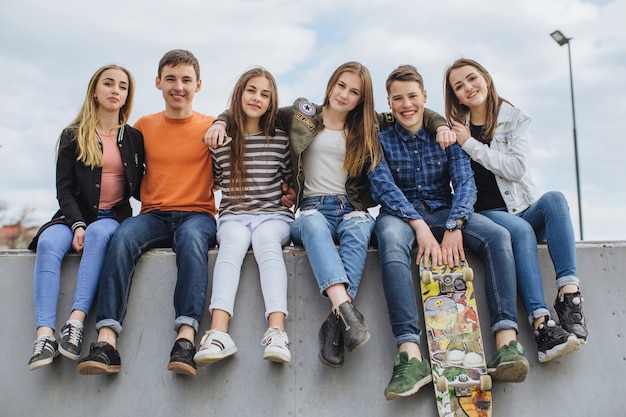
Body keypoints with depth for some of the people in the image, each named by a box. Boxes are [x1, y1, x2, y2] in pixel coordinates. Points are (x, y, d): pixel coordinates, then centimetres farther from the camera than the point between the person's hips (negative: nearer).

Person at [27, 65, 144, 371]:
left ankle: (76, 323, -44)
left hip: (115, 217, 0)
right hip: (75, 215, 1)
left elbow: (138, 189, 13)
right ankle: (45, 334, -42)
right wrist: (77, 224, -14)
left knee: (98, 233, -36)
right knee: (48, 243, -32)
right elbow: (64, 188, 2)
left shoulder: (134, 139, 13)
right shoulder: (73, 136, 11)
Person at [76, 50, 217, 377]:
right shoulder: (143, 126, 15)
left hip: (197, 214, -2)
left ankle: (186, 338, -47)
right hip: (155, 215, 2)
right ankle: (106, 342, -39)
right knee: (123, 235, -31)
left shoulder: (211, 128, 8)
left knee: (191, 237, -37)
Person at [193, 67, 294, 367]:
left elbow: (291, 181, 20)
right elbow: (214, 181, 22)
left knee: (266, 240, -35)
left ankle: (277, 334, -51)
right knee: (233, 243, -34)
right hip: (233, 217, 0)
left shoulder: (280, 140, 9)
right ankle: (218, 334, -51)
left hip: (273, 215, 0)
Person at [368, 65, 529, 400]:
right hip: (400, 214, -2)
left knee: (498, 236, -26)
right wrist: (420, 225, -24)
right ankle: (410, 356, -49)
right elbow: (383, 186, -9)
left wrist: (454, 226, -20)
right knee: (391, 242, -38)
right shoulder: (381, 140, 6)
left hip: (444, 212, 3)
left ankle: (507, 344, -37)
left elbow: (465, 181, -1)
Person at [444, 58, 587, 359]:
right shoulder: (456, 127, 11)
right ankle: (541, 323, -44)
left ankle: (568, 292, -39)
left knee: (554, 199, -31)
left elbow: (516, 168, -8)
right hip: (485, 214, -1)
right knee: (520, 230, -34)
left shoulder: (516, 119, 6)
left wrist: (470, 144, -10)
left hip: (525, 209, 2)